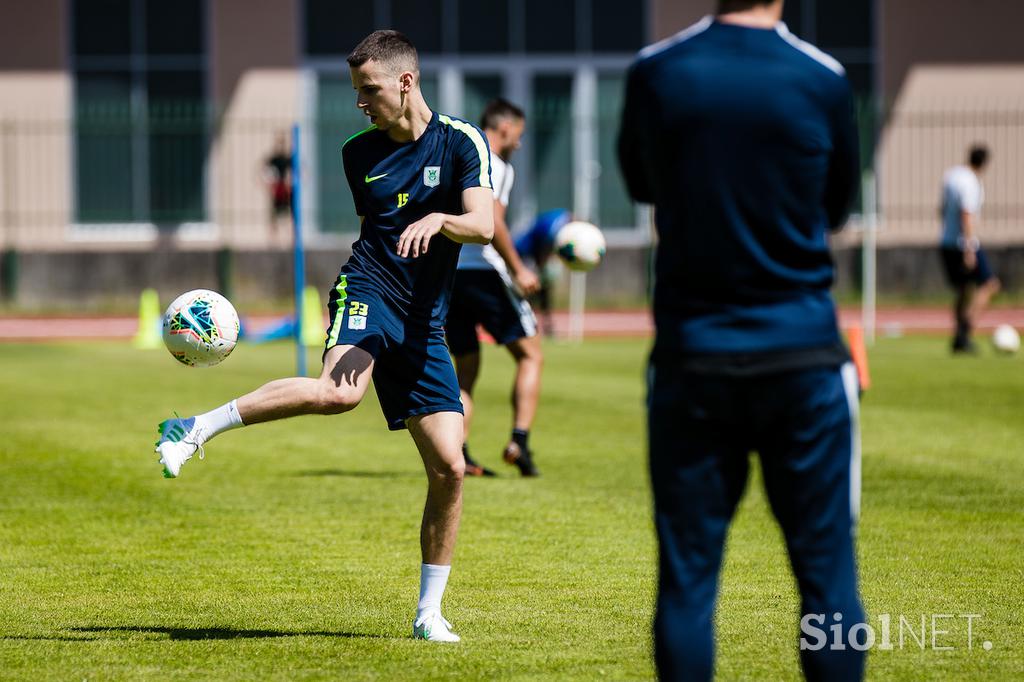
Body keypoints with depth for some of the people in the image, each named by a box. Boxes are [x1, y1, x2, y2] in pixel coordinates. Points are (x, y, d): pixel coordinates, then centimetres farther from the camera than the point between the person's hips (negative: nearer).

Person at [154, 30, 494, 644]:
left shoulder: (462, 142, 0)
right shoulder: (360, 154, 10)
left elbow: (484, 225, -13)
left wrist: (438, 221, -32)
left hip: (424, 325, 1)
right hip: (368, 291, -1)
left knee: (449, 467, -6)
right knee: (340, 391, -36)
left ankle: (430, 613, 6)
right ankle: (198, 430, -28)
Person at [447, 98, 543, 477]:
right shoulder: (495, 166, -6)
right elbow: (491, 222, -19)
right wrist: (518, 269, -15)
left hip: (444, 273, 7)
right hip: (482, 272, -7)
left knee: (466, 371, 12)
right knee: (530, 356, 3)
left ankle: (458, 456, 0)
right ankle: (519, 441, -11)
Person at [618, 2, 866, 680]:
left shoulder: (653, 74, -3)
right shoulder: (823, 79, -6)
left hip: (690, 354, 1)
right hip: (802, 356, -1)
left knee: (687, 576, 5)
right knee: (826, 570, 4)